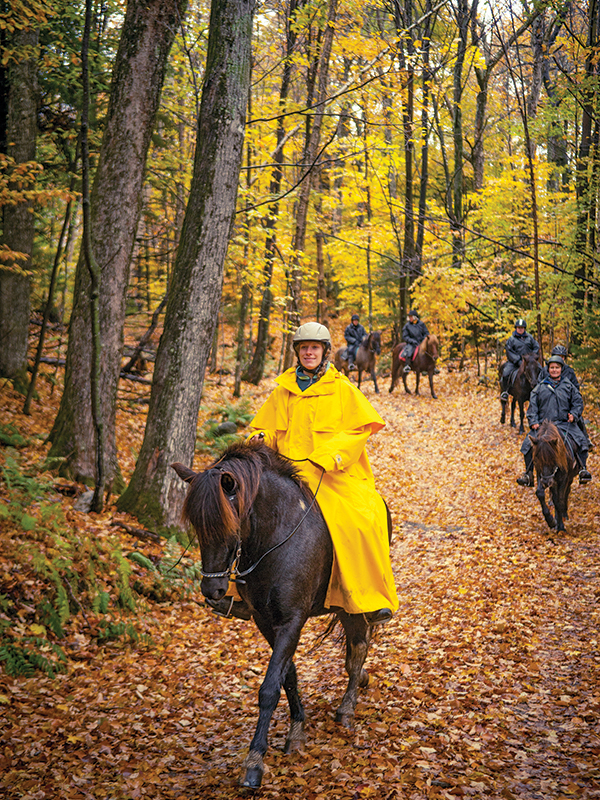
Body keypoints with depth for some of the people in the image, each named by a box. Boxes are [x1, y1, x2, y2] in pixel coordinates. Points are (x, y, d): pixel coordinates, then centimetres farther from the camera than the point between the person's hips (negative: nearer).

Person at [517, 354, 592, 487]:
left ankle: (583, 470, -11)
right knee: (529, 444, -17)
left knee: (580, 441, -22)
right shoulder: (540, 387, 11)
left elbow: (578, 402, 12)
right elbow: (533, 405, 10)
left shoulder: (569, 386, 11)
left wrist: (574, 414, -6)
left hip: (565, 423, 0)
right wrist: (533, 422, -2)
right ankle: (528, 474, -6)